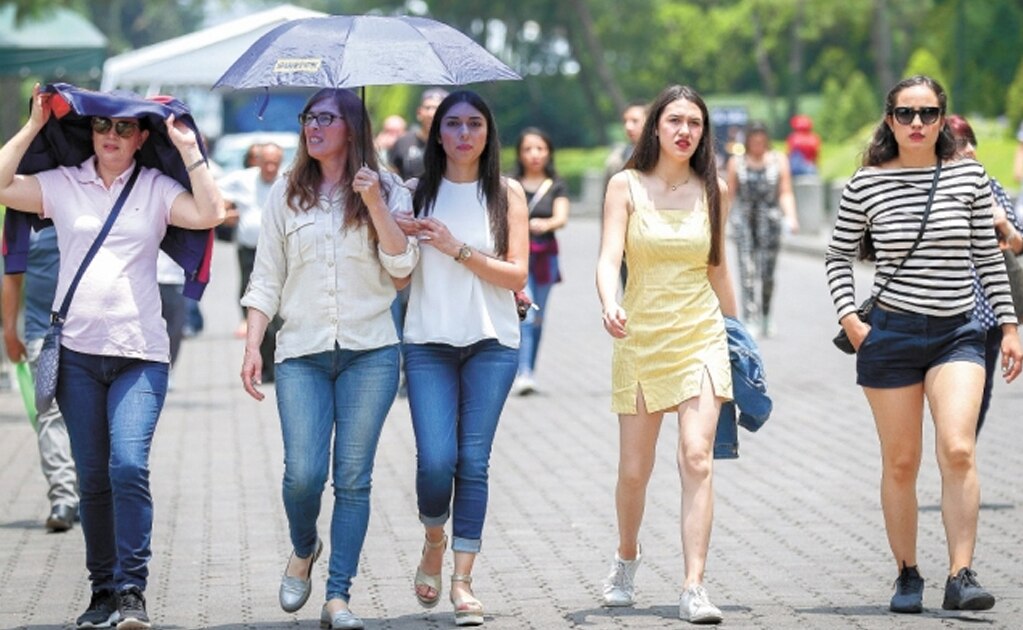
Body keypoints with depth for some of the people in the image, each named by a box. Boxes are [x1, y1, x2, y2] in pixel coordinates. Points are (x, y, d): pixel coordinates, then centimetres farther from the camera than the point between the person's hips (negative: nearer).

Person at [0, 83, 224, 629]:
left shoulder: (156, 189, 7)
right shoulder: (62, 184, 10)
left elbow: (209, 214, -8)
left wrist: (189, 150, -7)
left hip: (139, 353, -2)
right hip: (78, 352, 2)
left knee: (129, 466, -17)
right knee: (92, 478, 6)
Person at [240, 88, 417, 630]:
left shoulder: (387, 191, 6)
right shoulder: (286, 196, 10)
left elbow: (402, 266, -4)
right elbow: (266, 280, 9)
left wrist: (375, 203, -14)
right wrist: (252, 346, -1)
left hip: (370, 353, -1)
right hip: (302, 353, 1)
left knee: (353, 478, -3)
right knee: (303, 473, -10)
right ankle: (303, 550, 21)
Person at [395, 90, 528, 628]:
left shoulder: (506, 194, 4)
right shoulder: (418, 194, 6)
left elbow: (517, 274, -2)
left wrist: (458, 250, -13)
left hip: (491, 342, 0)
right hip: (428, 341, 0)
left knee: (473, 461, -3)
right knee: (435, 460, -10)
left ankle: (463, 580, 2)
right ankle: (434, 541, 20)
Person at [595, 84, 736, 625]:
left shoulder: (712, 191, 5)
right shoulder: (626, 186, -2)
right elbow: (608, 258, -13)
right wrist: (609, 305, -33)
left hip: (700, 336, 1)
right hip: (641, 338, -1)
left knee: (697, 458, -15)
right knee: (634, 470, 8)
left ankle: (694, 589, -16)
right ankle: (627, 559, 37)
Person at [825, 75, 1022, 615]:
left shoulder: (968, 176, 1)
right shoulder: (866, 184, -1)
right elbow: (839, 255, 9)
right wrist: (849, 317, -3)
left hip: (957, 333, 0)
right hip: (890, 334, 0)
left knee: (957, 450, -18)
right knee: (900, 463, 5)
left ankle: (961, 577, -18)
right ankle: (907, 576, 18)